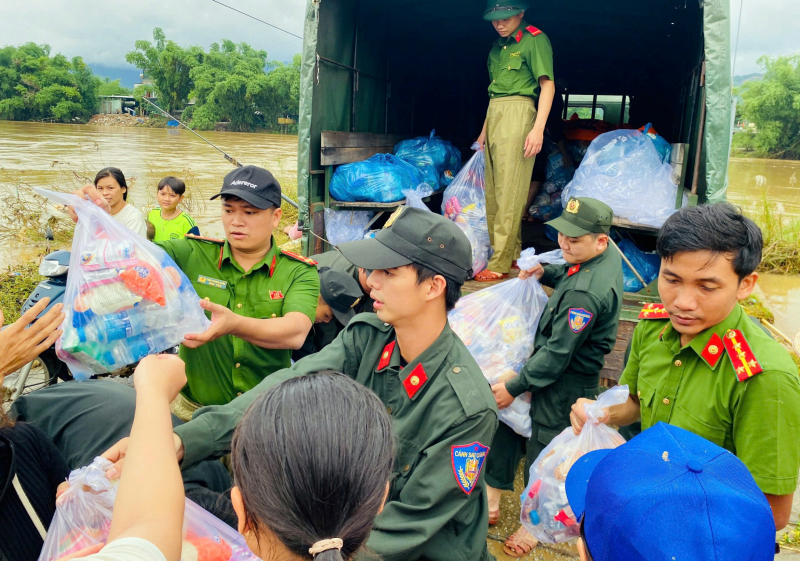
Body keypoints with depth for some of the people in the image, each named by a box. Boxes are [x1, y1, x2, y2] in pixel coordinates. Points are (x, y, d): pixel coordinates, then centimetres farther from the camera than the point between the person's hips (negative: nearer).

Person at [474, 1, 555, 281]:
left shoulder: (534, 40, -4)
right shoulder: (497, 46, 19)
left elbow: (548, 85, -10)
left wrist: (538, 128, -20)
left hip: (518, 114, -8)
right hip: (494, 114, 8)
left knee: (509, 192, -10)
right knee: (493, 190, 7)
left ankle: (500, 264, -10)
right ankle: (513, 252, 17)